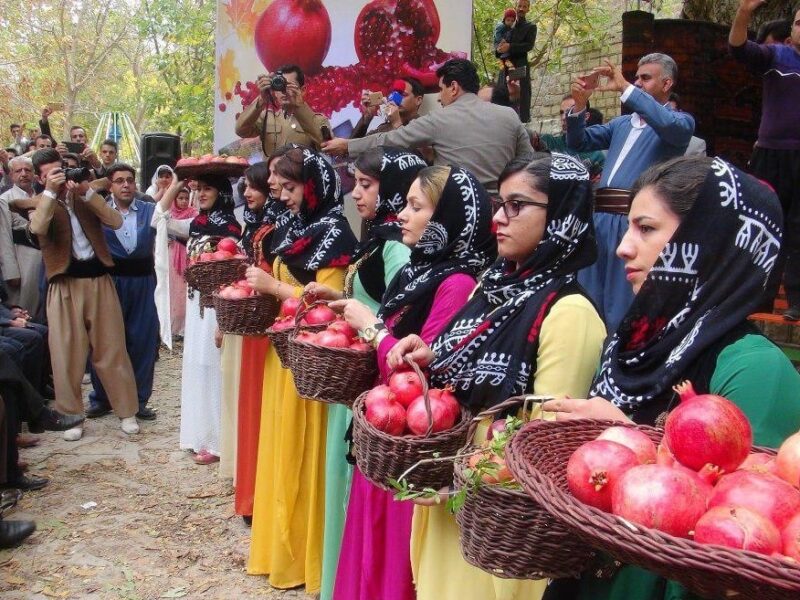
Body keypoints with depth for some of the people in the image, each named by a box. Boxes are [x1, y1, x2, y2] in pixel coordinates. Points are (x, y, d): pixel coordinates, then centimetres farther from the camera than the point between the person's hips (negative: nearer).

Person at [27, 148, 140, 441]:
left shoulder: (87, 194, 10)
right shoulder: (40, 202, 2)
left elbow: (116, 221, -6)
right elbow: (37, 228, -21)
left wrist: (87, 192, -14)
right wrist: (50, 192, -20)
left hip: (99, 280, 2)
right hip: (65, 285, -2)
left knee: (112, 349, 6)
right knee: (68, 353, 2)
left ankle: (126, 411, 15)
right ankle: (71, 416, 15)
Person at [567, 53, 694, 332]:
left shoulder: (680, 120, 6)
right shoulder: (621, 123, 24)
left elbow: (670, 125, -18)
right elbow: (579, 143, 21)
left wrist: (624, 88, -15)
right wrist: (579, 104, 4)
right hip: (601, 218, 6)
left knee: (624, 311, -4)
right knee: (588, 304, 10)